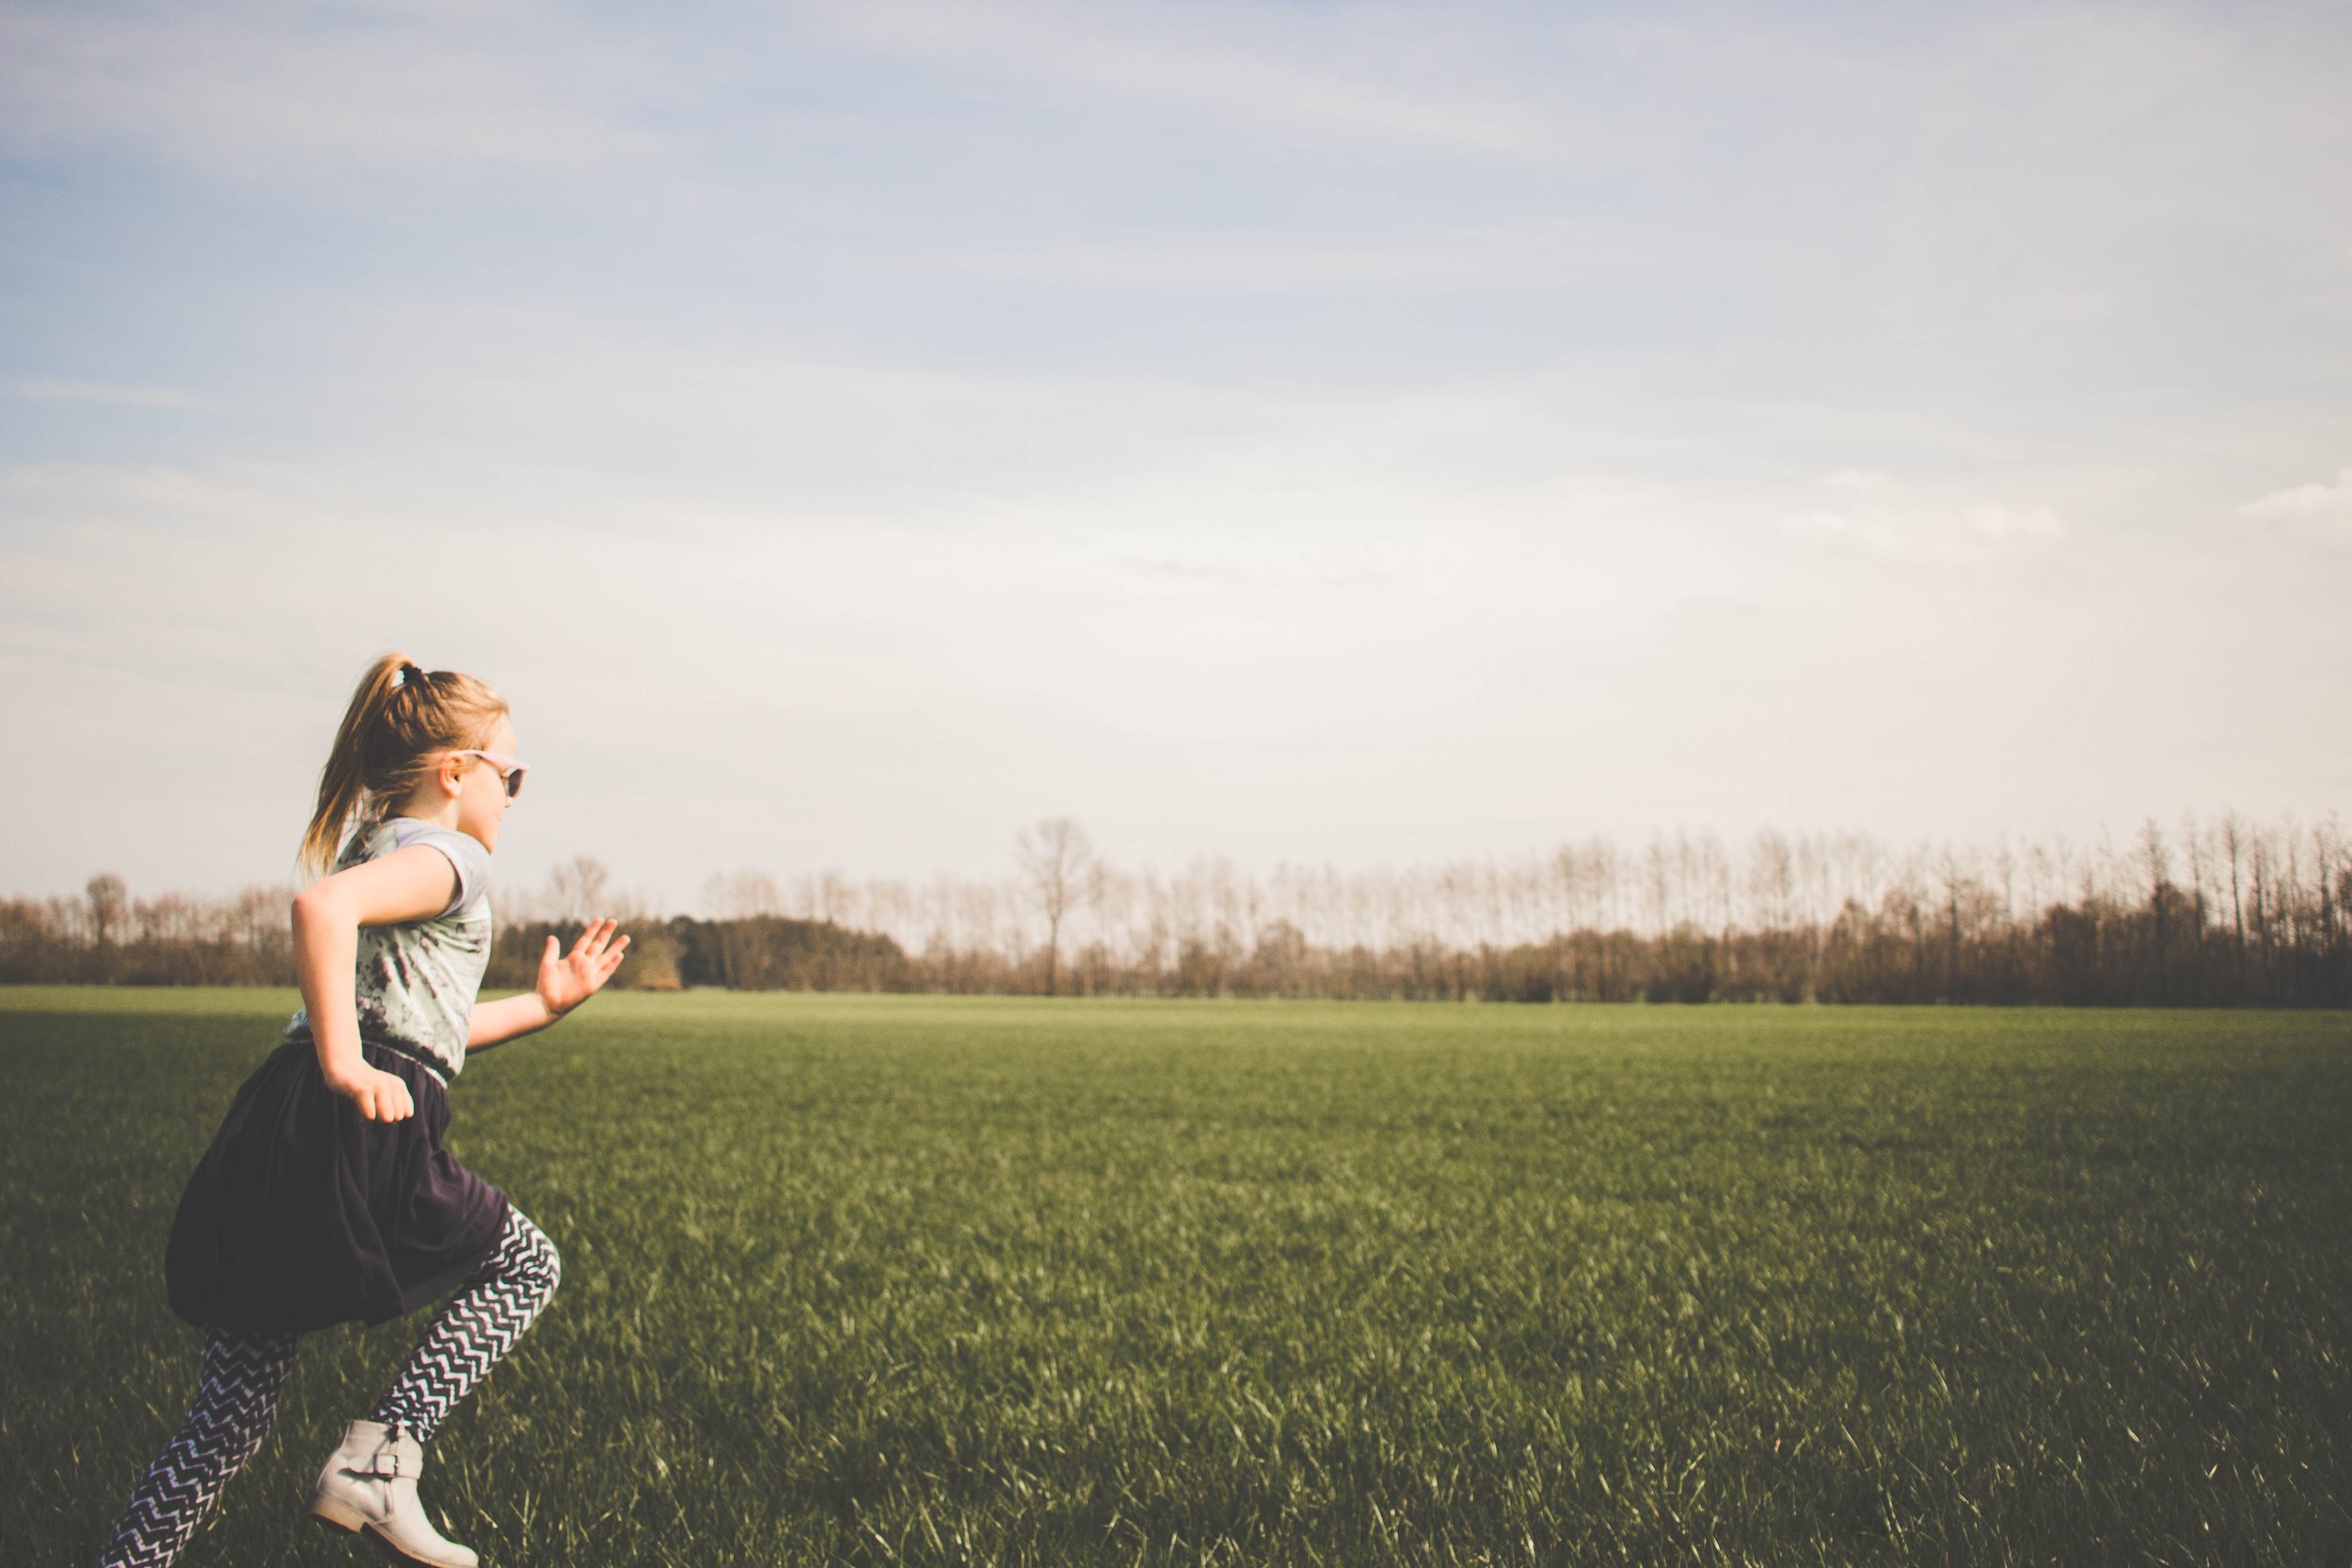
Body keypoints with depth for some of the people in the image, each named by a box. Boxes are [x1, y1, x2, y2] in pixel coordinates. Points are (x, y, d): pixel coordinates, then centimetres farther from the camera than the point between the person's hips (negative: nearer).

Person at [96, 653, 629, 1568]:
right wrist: (344, 1064, -24)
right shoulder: (444, 854, -2)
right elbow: (322, 907, -24)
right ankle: (377, 1461, -1)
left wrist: (544, 1005, 37)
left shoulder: (377, 848, 29)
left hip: (275, 1140, 9)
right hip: (356, 1133, -9)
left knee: (236, 1396, 11)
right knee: (524, 1267, 11)